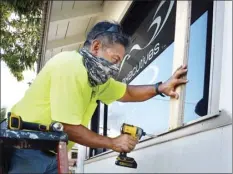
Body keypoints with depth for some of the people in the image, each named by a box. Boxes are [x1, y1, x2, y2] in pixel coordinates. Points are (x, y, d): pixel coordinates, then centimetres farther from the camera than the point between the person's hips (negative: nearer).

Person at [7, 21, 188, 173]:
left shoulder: (96, 75, 7)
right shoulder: (70, 67, -21)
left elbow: (127, 92, 21)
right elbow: (69, 127, -23)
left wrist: (160, 88, 3)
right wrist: (113, 143, -12)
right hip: (27, 149, -8)